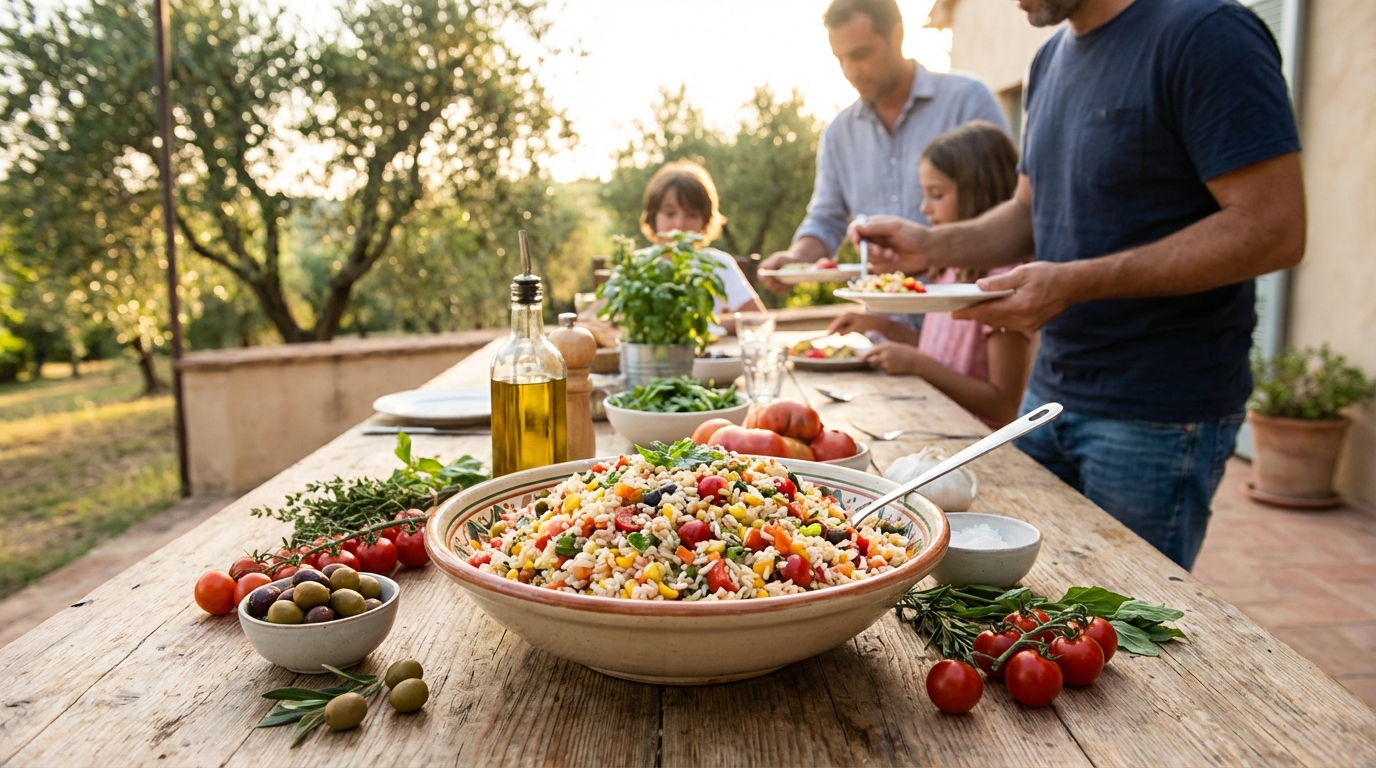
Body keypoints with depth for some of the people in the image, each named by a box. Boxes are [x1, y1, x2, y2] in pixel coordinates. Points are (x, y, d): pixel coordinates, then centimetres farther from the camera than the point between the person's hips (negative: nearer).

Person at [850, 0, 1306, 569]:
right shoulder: (1051, 59, 12)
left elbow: (1274, 230, -20)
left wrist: (1077, 282, -25)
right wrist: (931, 246, 0)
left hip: (1160, 414, -7)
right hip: (1051, 391, 8)